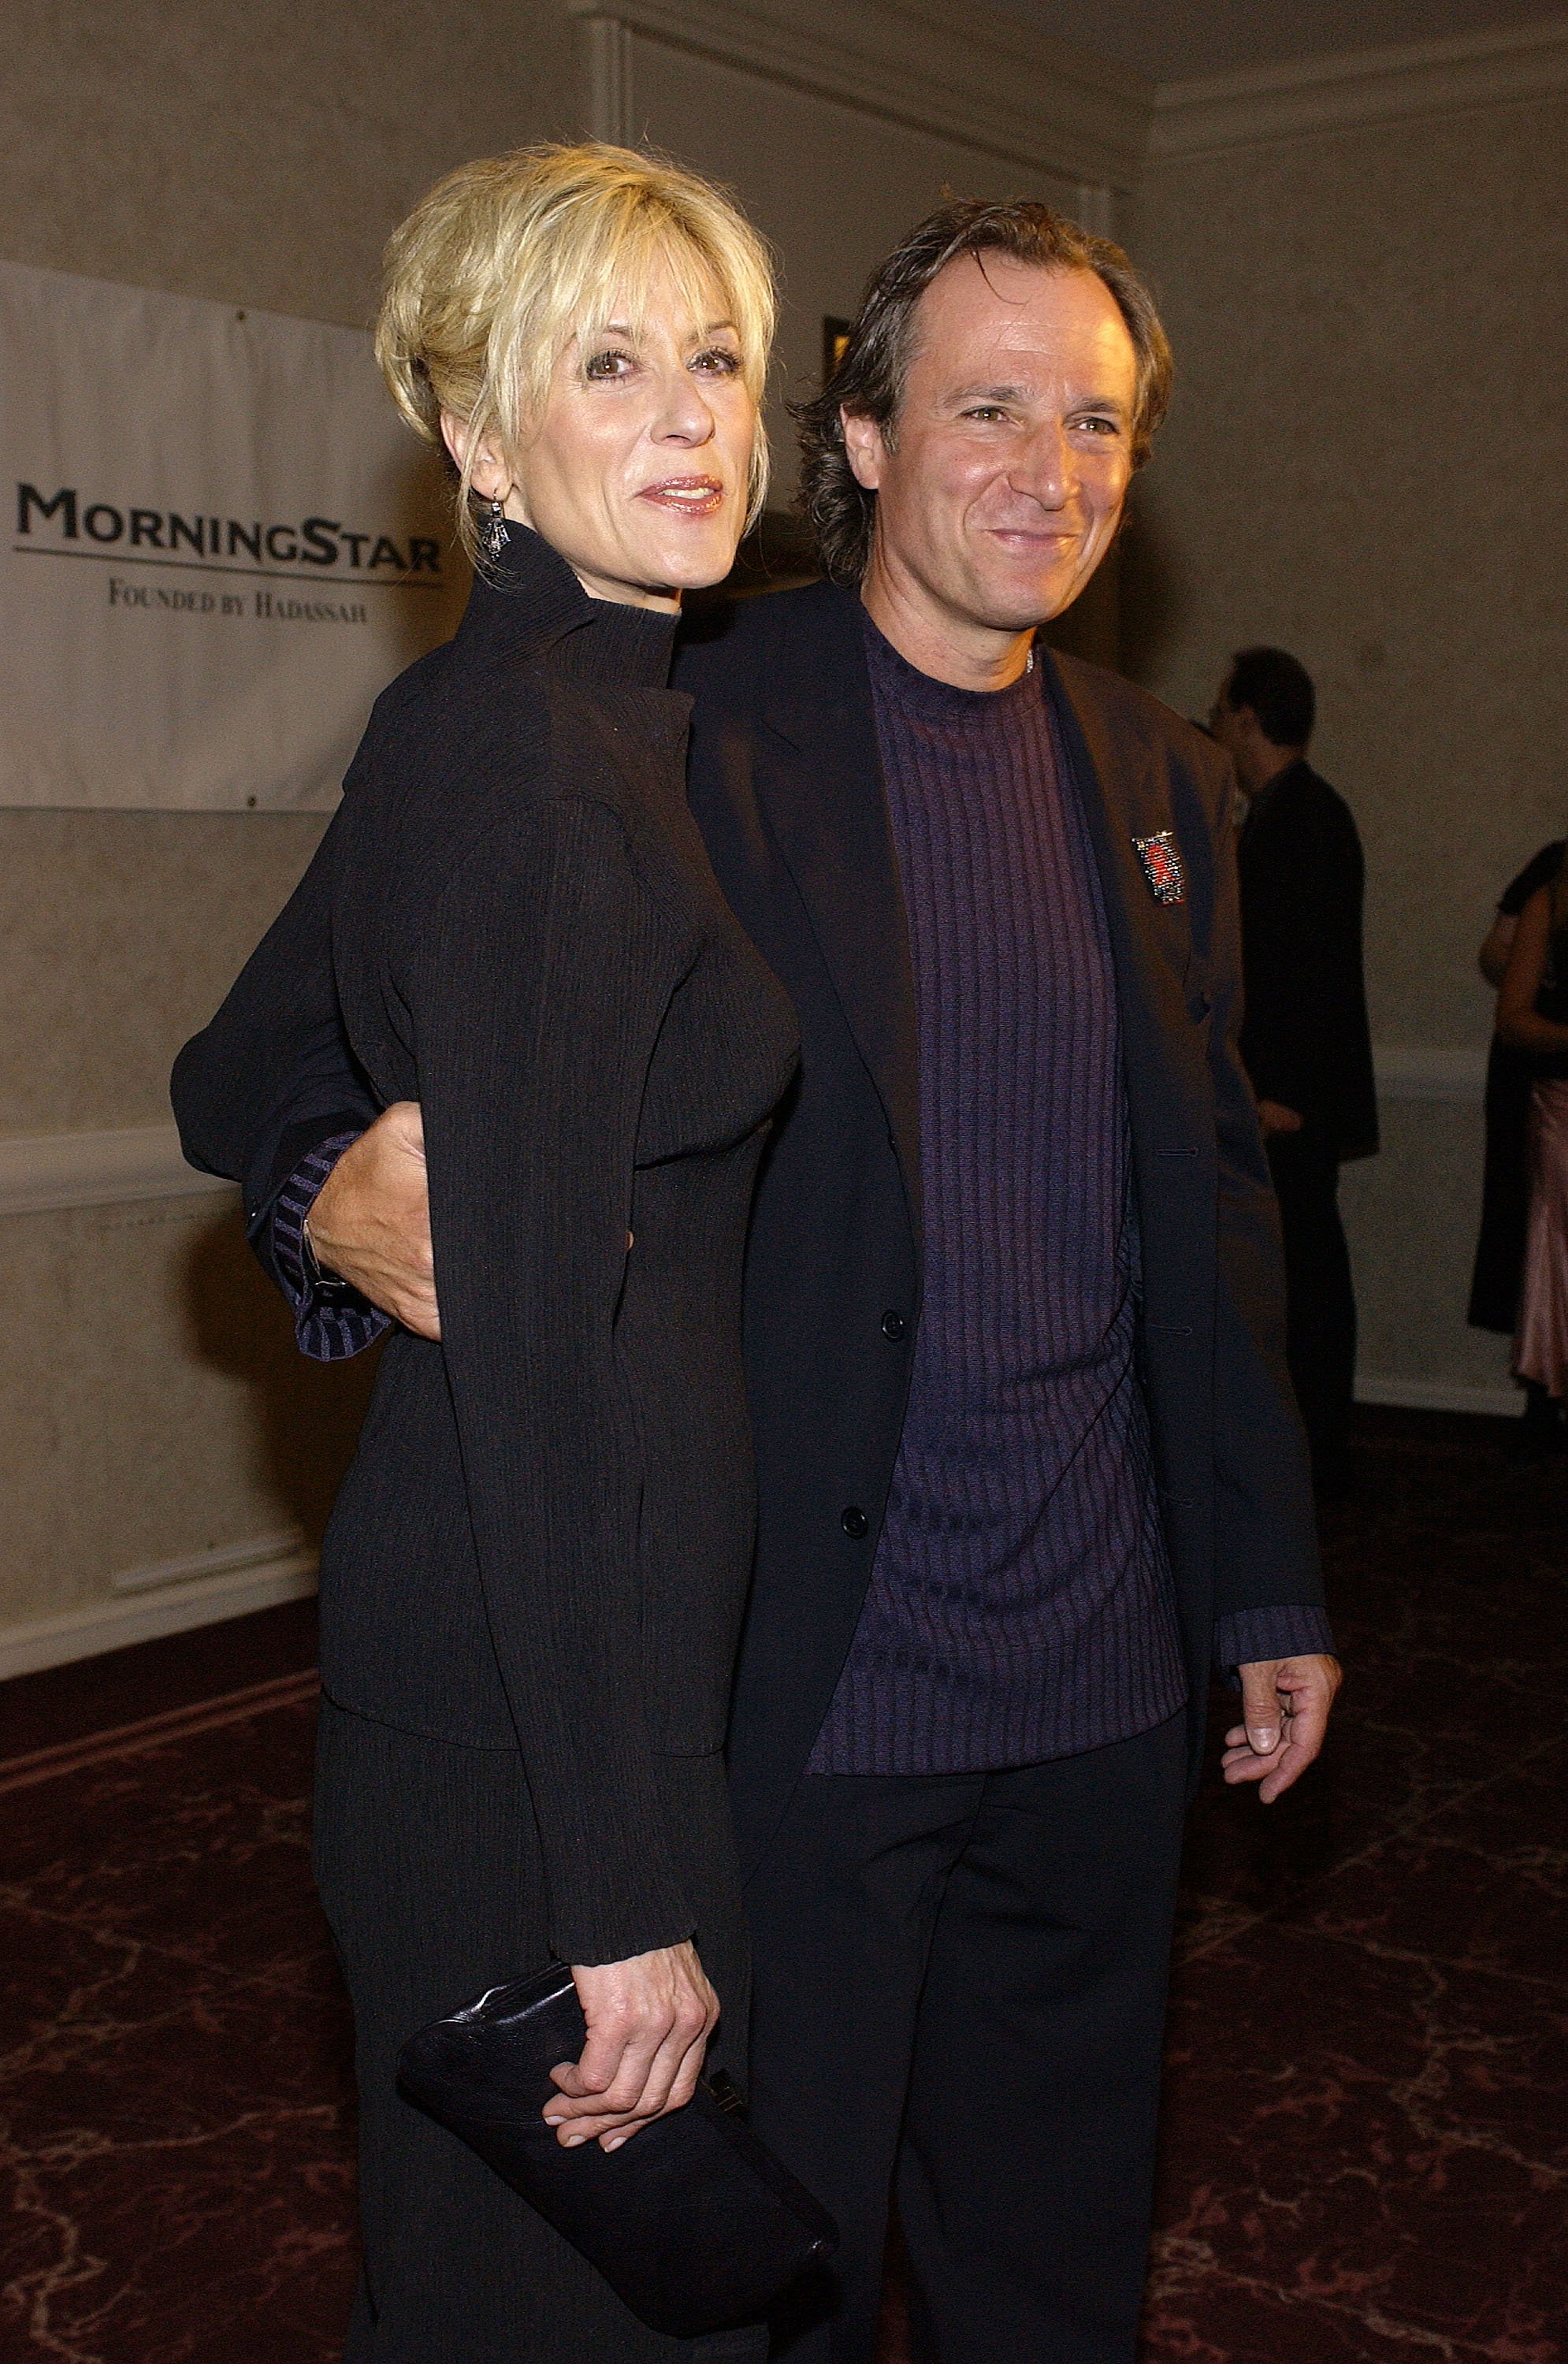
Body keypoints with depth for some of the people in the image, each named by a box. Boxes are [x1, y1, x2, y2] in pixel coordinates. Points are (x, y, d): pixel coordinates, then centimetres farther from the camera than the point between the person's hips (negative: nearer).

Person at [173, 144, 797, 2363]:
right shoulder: (528, 740, -19)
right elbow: (535, 1326, -23)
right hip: (535, 1698, -9)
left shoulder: (593, 713, 10)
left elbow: (237, 1088, 20)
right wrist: (623, 1891, -22)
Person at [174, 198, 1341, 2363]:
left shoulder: (1167, 784, 8)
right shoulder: (678, 736, -9)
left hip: (1106, 1690, 5)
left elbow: (1217, 1203, 14)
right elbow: (301, 1022, -8)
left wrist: (1272, 1591, 14)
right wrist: (332, 1176, -32)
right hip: (798, 1688, -5)